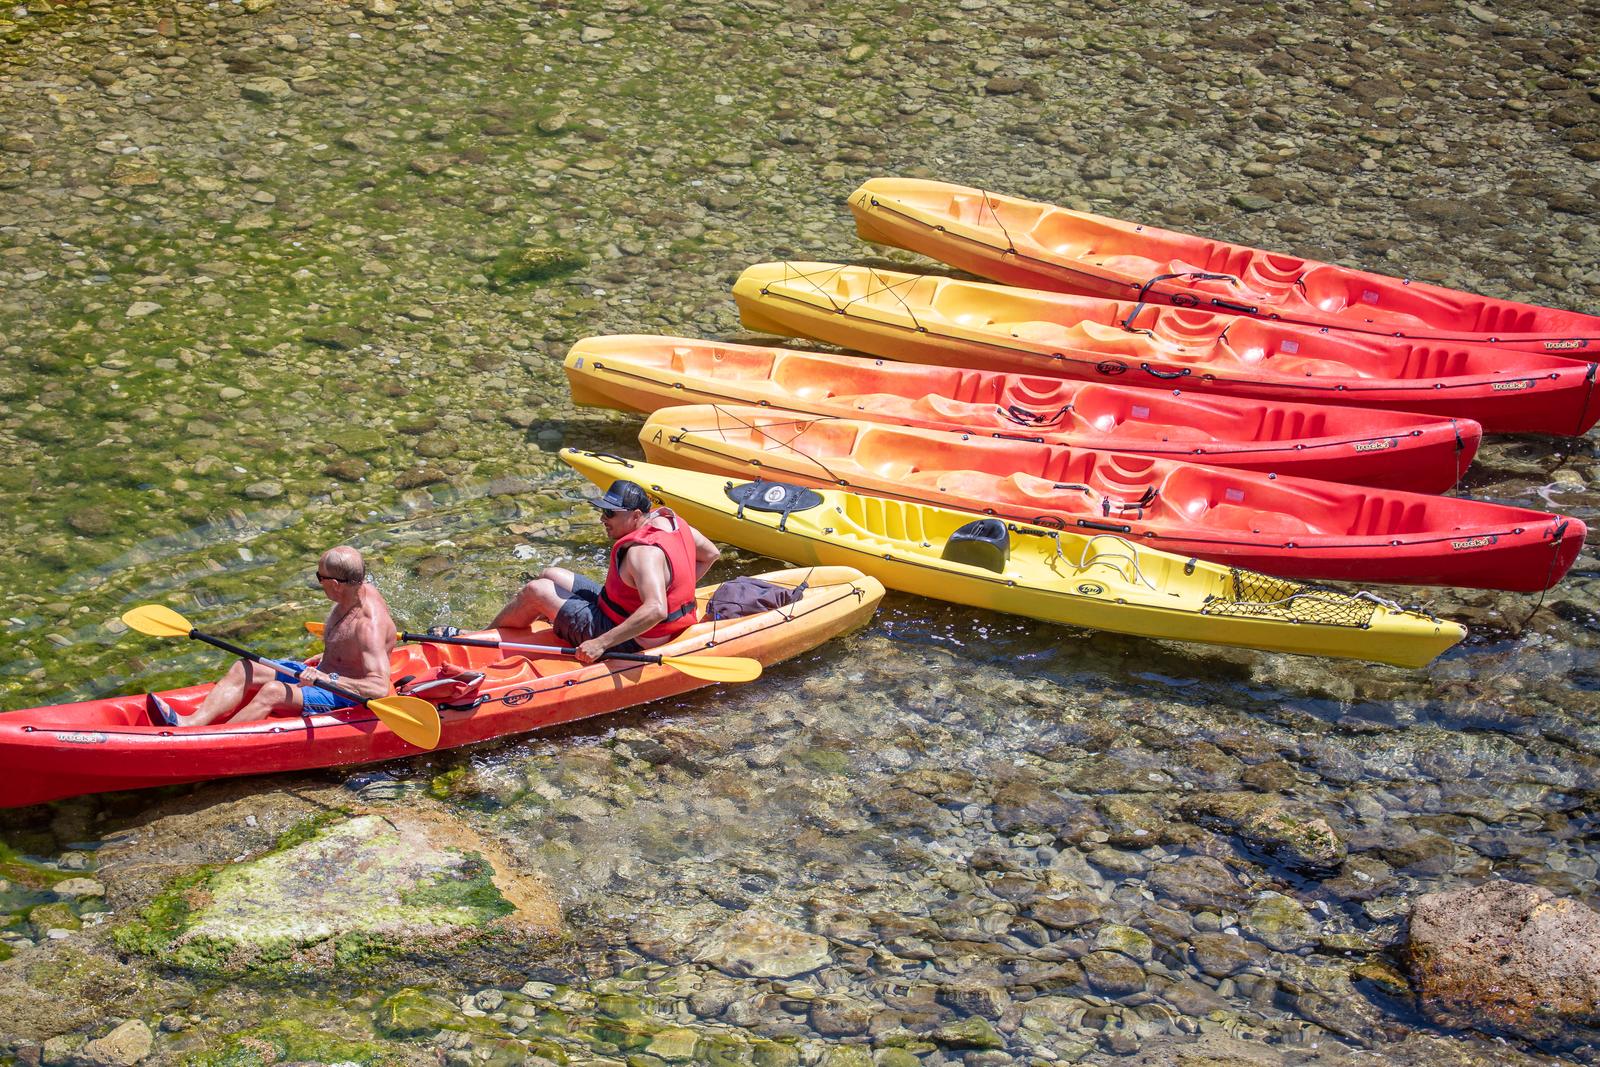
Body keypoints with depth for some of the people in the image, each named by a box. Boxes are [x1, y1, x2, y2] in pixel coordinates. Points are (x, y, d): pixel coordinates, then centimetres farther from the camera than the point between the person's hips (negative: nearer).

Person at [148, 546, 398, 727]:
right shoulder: (361, 590, 3)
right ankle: (192, 722, -22)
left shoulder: (369, 624, -26)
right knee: (243, 670, -3)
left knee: (273, 691, -32)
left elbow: (380, 688, -35)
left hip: (345, 700, -10)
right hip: (324, 677, 10)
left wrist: (328, 679, -38)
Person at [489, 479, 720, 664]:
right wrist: (677, 590, 12)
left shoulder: (643, 552, -31)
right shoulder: (667, 519, -3)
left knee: (535, 590, -3)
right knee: (549, 575, 19)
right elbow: (710, 554, 10)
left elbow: (656, 610, -43)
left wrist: (601, 643, -41)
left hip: (629, 642, -11)